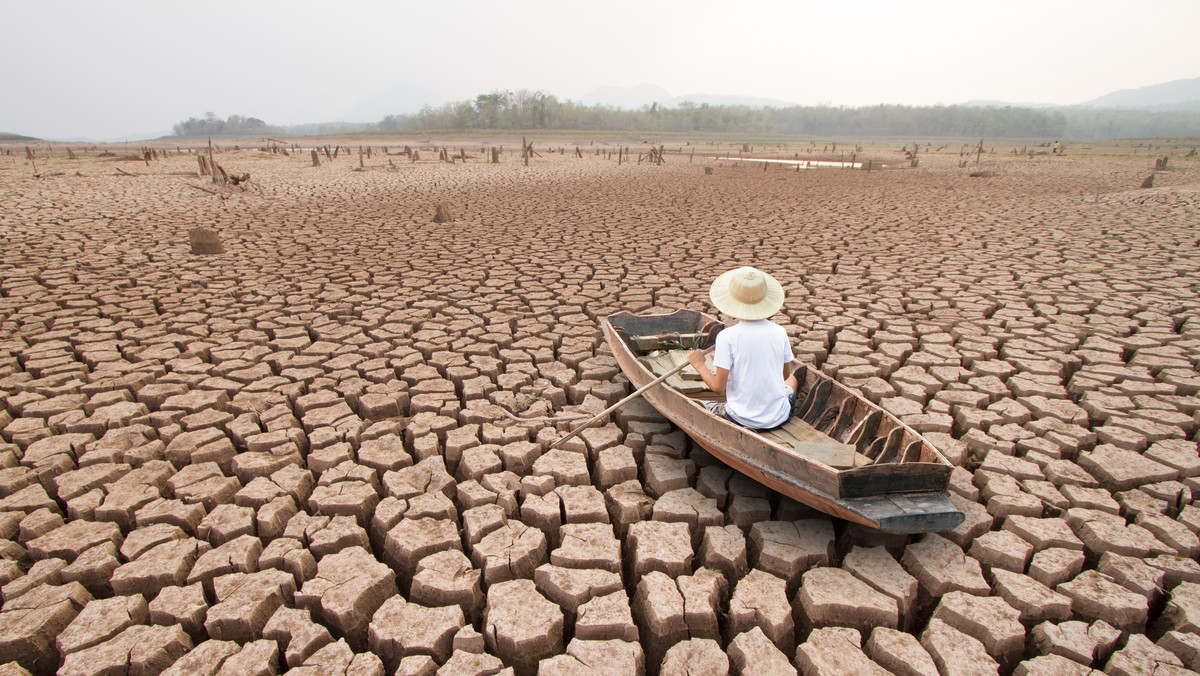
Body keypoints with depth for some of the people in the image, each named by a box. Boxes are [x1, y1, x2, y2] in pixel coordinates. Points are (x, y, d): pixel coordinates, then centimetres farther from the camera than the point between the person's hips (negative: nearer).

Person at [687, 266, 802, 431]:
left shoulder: (727, 337, -17)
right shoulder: (779, 332, -6)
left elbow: (718, 388, -15)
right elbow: (784, 376, 8)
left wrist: (699, 364, 0)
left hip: (743, 421, -4)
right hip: (779, 418, 4)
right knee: (793, 378, 33)